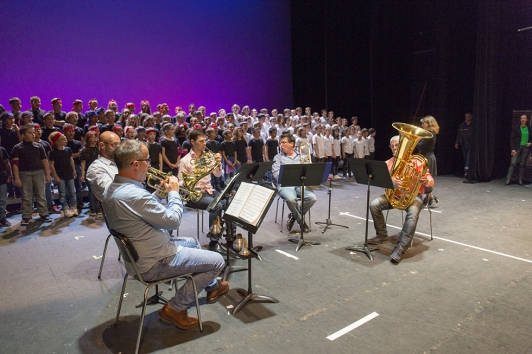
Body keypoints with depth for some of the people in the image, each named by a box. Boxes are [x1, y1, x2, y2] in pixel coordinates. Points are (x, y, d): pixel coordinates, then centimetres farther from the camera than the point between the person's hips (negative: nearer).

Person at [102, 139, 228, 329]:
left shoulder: (112, 189, -1)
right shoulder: (135, 195, -33)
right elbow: (173, 220, -22)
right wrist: (174, 192, -9)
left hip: (136, 255, 10)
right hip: (153, 264, -10)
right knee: (217, 261, -3)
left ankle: (212, 287, 43)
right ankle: (175, 308, 6)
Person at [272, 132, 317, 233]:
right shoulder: (278, 157, 8)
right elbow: (275, 174, -3)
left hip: (300, 184, 3)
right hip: (285, 185, -3)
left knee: (312, 197, -25)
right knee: (291, 199, -35)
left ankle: (294, 216, 0)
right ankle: (301, 221, -6)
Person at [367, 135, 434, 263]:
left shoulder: (416, 161, -5)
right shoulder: (388, 163, 5)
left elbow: (430, 181, -9)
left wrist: (425, 181, -34)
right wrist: (392, 182, -29)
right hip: (394, 195, 4)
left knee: (412, 214, -35)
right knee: (374, 205, -18)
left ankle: (400, 249, -34)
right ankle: (382, 235, 1)